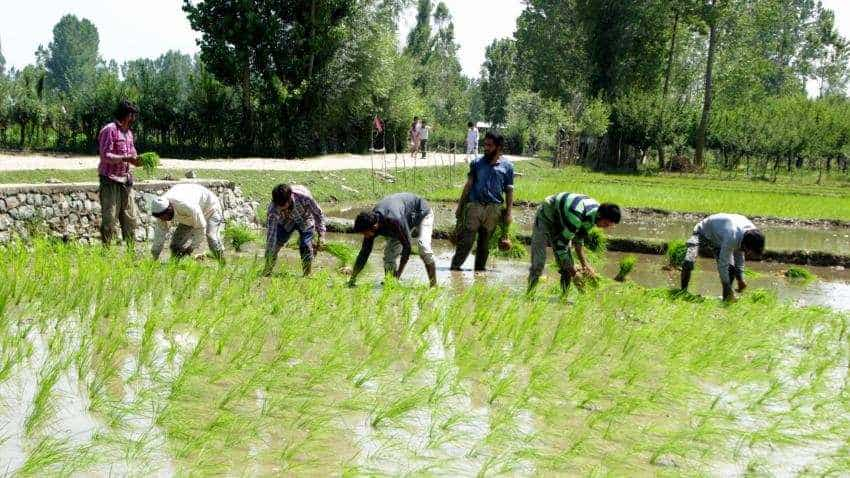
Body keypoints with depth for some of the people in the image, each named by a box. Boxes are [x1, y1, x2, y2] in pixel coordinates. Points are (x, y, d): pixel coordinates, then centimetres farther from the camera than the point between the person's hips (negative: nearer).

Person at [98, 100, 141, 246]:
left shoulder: (128, 132, 17)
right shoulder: (109, 130, -9)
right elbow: (105, 156, -16)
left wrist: (138, 160, -1)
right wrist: (125, 158, -25)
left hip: (126, 182, 8)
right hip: (110, 182, -8)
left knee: (130, 220, 9)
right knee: (110, 220, -6)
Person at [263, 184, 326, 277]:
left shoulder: (304, 197, -40)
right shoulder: (273, 207, -36)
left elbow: (318, 213, -20)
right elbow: (271, 233, -33)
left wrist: (321, 235, -20)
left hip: (305, 221, -1)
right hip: (286, 222, 1)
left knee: (306, 247, -16)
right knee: (273, 245, -9)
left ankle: (307, 275, 1)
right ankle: (267, 273, 10)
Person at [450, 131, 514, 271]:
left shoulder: (507, 166, 5)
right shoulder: (477, 163, 7)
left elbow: (509, 191, 8)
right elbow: (468, 185, 11)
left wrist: (508, 212, 2)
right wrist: (460, 206, 10)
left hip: (493, 209, 0)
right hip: (474, 206, 0)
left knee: (485, 243, 9)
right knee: (466, 240, -6)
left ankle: (480, 268, 18)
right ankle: (455, 266, -2)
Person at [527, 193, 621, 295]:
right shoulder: (576, 217, -40)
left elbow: (578, 240, 1)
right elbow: (560, 245, -34)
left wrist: (584, 264, -5)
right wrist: (574, 273, -30)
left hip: (560, 223, 8)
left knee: (567, 264, -1)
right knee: (538, 264, -15)